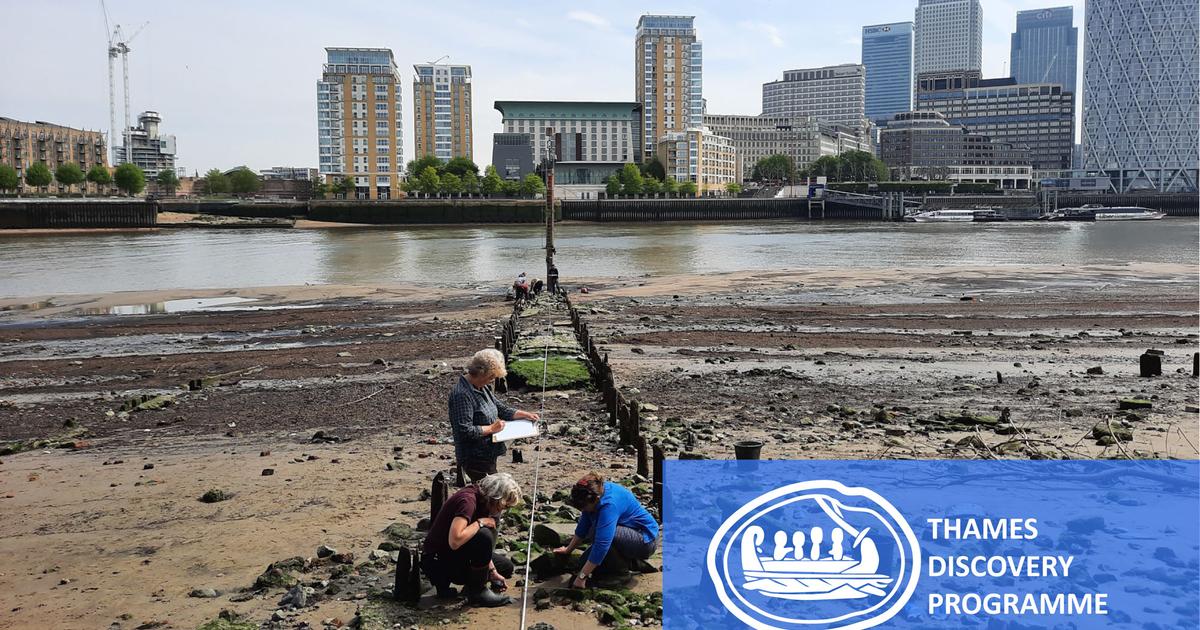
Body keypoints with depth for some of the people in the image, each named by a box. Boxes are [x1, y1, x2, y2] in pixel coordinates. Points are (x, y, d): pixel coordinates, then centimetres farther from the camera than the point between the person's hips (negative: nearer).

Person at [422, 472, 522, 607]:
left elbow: (483, 547, 10)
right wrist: (480, 523, -25)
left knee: (506, 568, 13)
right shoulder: (468, 500, -25)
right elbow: (455, 541, -38)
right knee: (484, 535, -31)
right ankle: (477, 593, -12)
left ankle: (444, 583, 11)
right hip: (438, 559, -10)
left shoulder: (482, 501, 4)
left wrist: (493, 572, 2)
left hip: (455, 554, 10)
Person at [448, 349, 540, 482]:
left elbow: (501, 409, 18)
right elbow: (465, 431, -26)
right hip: (475, 459, -10)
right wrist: (491, 428, -19)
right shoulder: (462, 394, -21)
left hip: (488, 455, 10)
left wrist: (524, 414, 6)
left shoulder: (483, 388, 9)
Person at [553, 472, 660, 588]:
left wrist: (582, 577, -31)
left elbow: (601, 544, -34)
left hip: (646, 541, -9)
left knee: (596, 533, -28)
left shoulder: (610, 504, -31)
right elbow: (583, 526, 9)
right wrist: (568, 550, 14)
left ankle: (622, 571, -10)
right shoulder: (596, 492, -6)